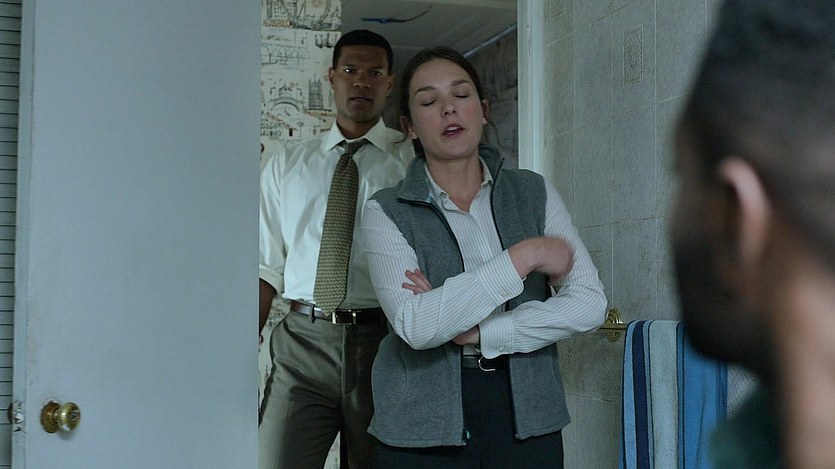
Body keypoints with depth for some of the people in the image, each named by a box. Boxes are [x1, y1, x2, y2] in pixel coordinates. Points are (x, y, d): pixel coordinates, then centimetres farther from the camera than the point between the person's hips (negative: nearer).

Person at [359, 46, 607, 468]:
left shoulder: (533, 193, 4)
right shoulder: (387, 212, -4)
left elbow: (590, 304, -5)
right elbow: (415, 326, -18)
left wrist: (477, 332, -14)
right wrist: (525, 256, -17)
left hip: (527, 419, 2)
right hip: (423, 429, -2)